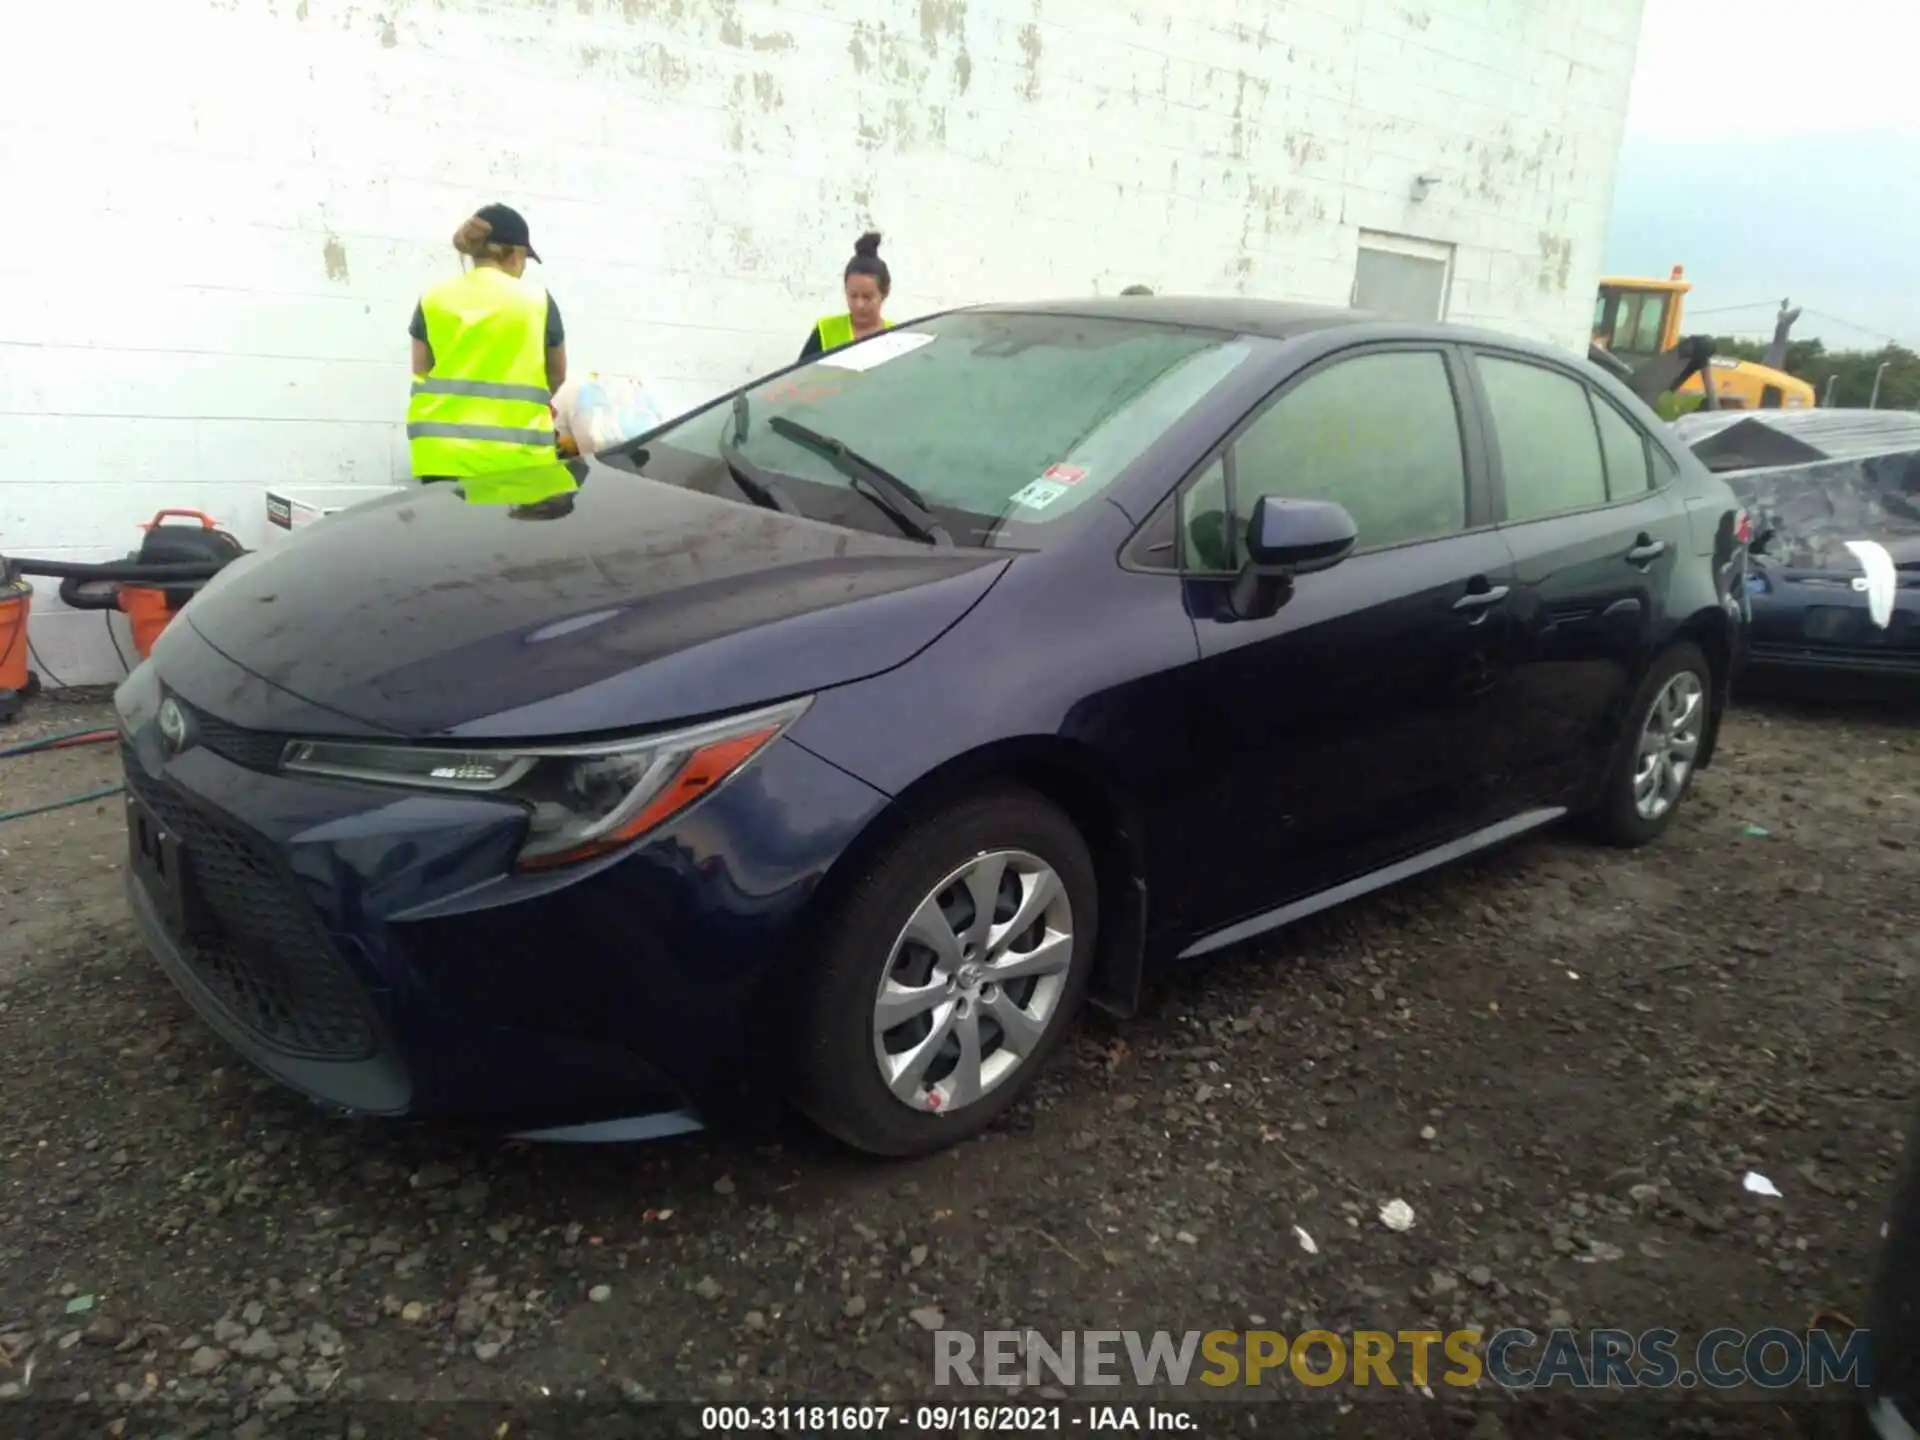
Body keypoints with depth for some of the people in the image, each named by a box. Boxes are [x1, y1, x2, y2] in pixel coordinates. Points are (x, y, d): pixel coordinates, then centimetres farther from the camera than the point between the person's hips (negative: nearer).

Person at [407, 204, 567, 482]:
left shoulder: (432, 301, 7)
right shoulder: (538, 301, 3)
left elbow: (421, 375, 12)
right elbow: (557, 377, 16)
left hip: (444, 453, 2)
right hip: (515, 456, -2)